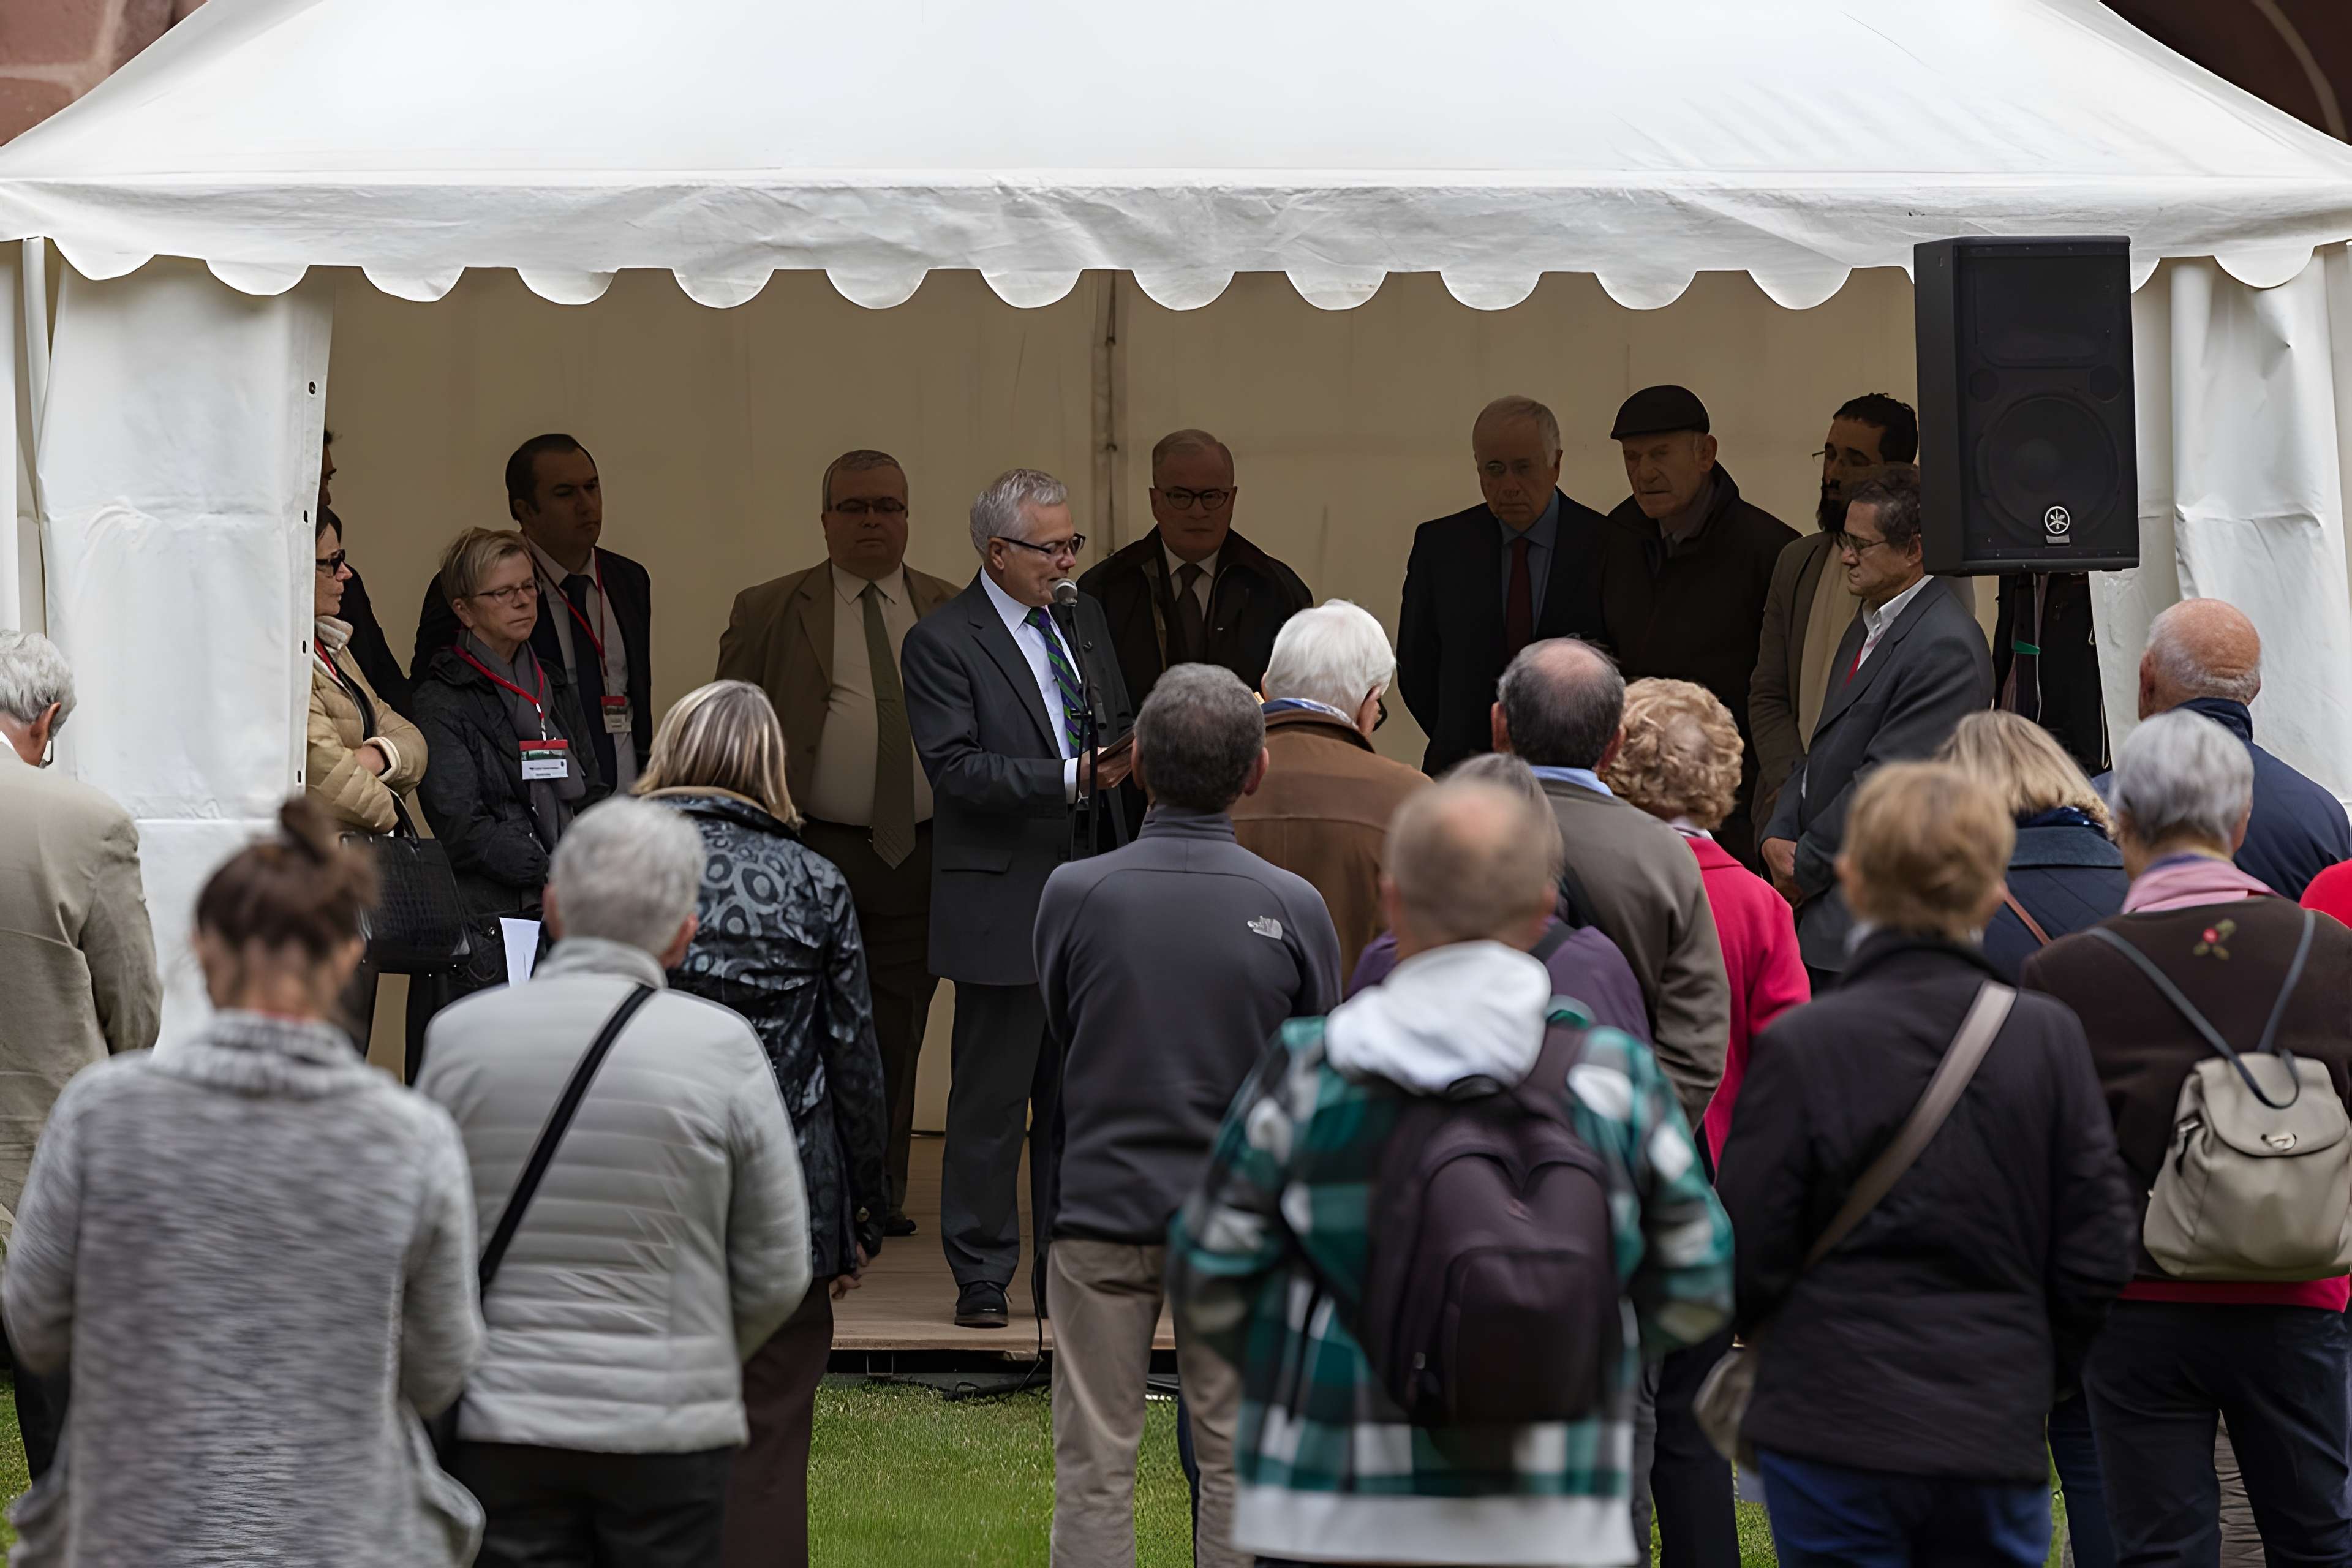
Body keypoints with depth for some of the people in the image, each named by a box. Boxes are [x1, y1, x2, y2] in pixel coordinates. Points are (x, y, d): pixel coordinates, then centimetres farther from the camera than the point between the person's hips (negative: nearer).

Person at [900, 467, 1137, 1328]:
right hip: (1004, 902, -6)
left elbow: (1118, 726, 23)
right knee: (991, 1097, -2)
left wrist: (1123, 753, -1)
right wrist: (1071, 778, -22)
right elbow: (956, 766, -16)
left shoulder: (1085, 619, 14)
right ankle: (982, 1276, 6)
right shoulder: (942, 643, -8)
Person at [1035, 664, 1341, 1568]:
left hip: (1103, 1203, -1)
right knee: (1237, 1460, 9)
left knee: (1094, 1467, 5)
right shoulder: (1293, 907, -8)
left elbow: (1059, 1029, 6)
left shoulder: (1075, 893, -11)